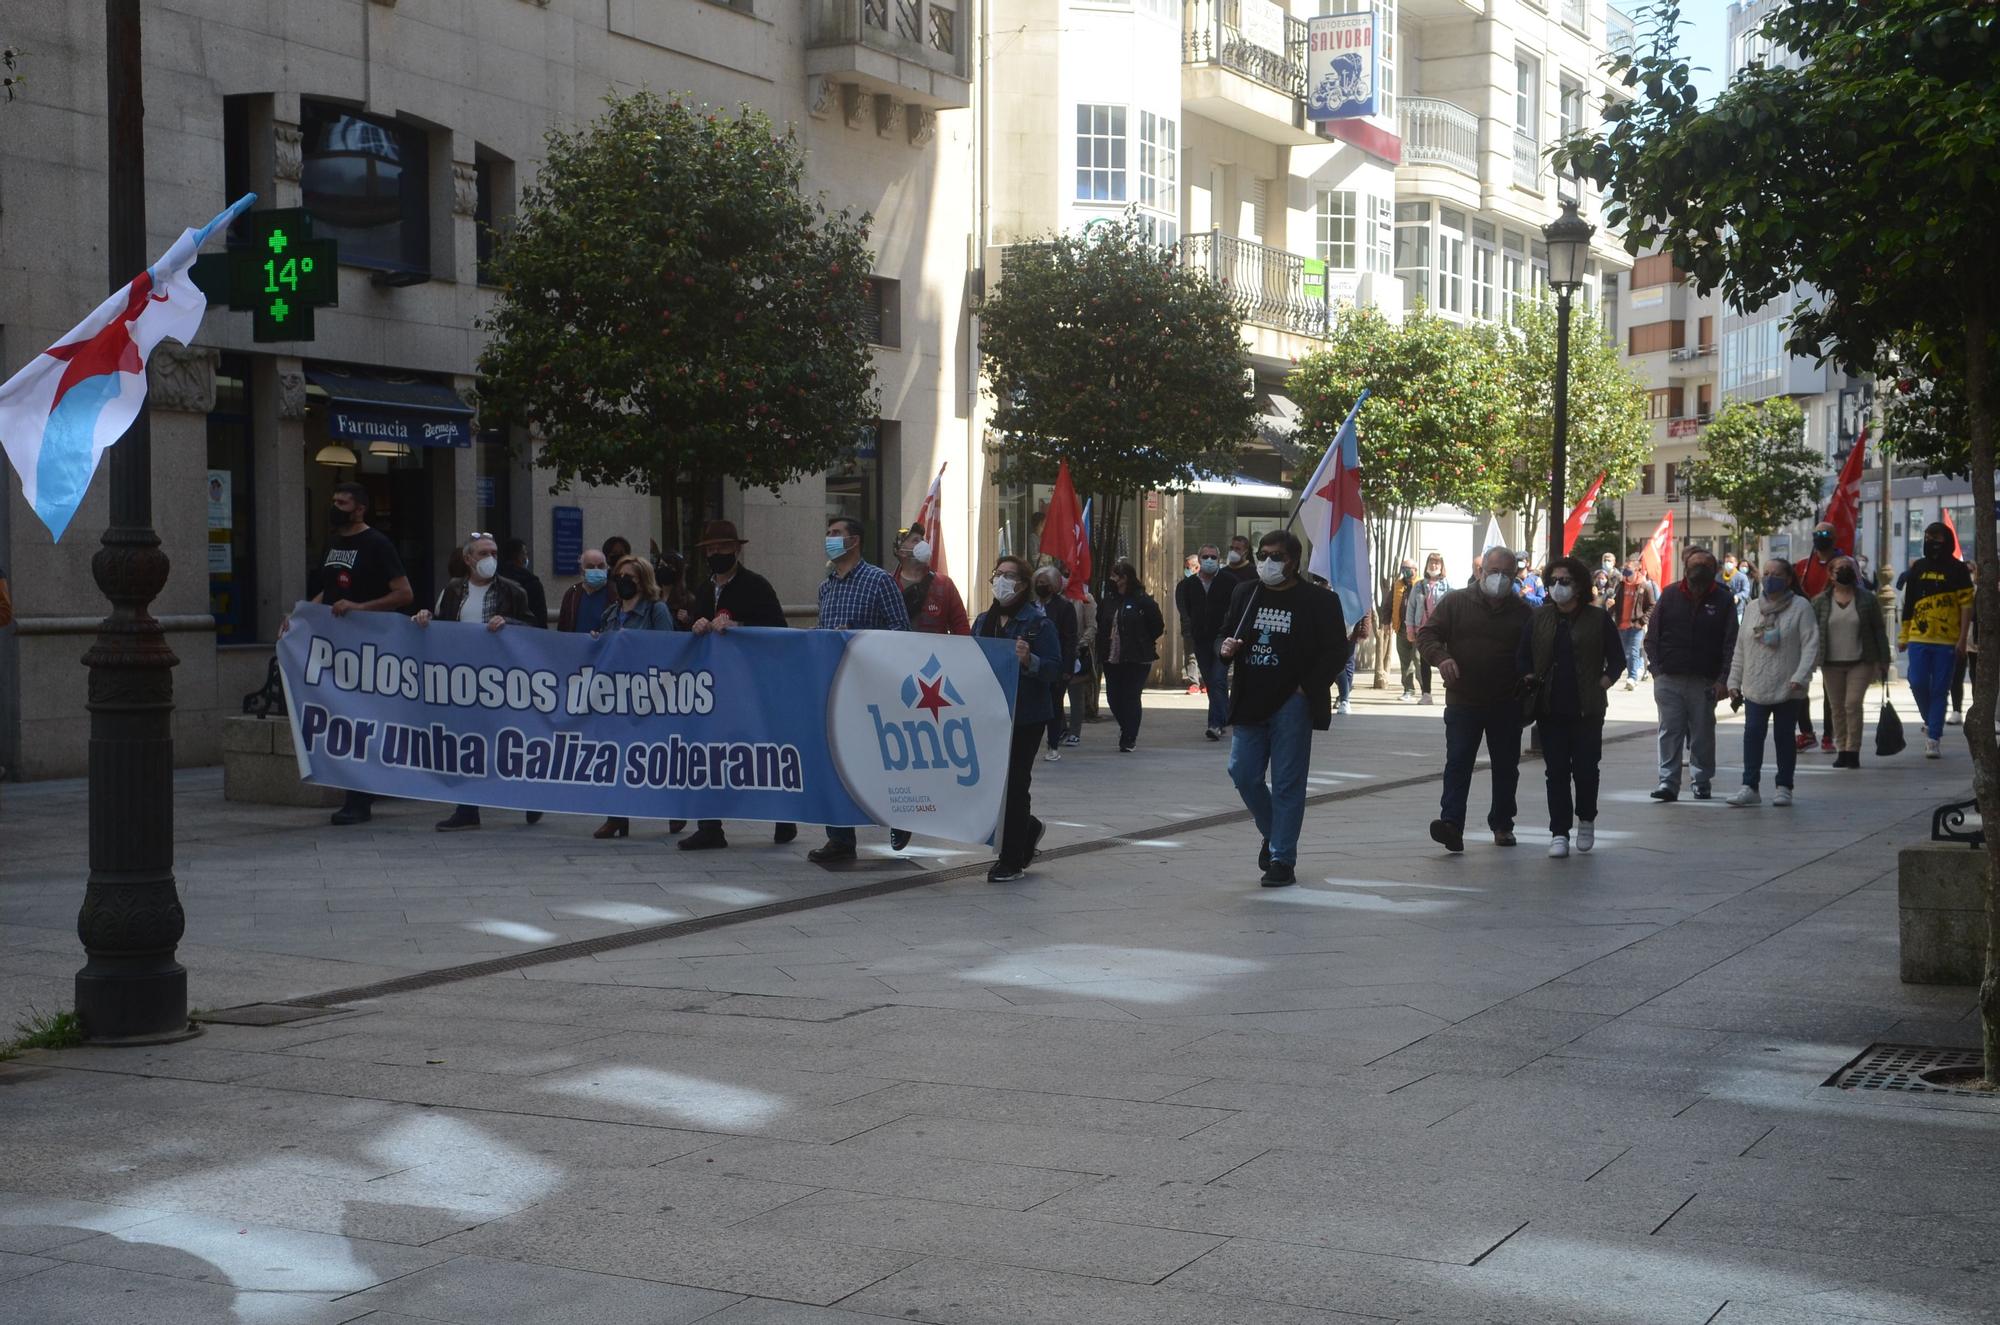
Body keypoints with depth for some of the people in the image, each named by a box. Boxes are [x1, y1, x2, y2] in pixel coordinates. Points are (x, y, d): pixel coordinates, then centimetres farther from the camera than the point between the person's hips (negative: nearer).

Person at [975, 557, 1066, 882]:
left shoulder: (1039, 623, -7)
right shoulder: (984, 621, 12)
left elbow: (1055, 669, -12)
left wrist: (1029, 660, -30)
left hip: (1025, 719, -6)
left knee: (1013, 785, -2)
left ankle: (1011, 861, 9)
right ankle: (1028, 829, 33)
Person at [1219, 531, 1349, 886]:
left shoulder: (1318, 600, -3)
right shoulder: (1244, 594, 11)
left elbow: (1336, 651, -3)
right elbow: (1224, 635, 18)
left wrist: (1306, 687, -10)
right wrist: (1224, 647, -6)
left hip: (1291, 703, -5)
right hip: (1250, 703, 5)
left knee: (1287, 784, -2)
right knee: (1242, 773, 4)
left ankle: (1282, 860, 4)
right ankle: (1273, 834, 30)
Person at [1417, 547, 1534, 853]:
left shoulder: (1523, 611, 5)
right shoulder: (1456, 602, 3)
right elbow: (1427, 634, 0)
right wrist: (1440, 657, -20)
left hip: (1507, 705, 2)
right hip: (1462, 702, -1)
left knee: (1506, 767, 11)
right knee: (1457, 764, -10)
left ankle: (1502, 824, 26)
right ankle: (1451, 825, -17)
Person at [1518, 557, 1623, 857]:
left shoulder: (1598, 619, 2)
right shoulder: (1539, 618, 9)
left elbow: (1617, 659, 6)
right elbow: (1522, 655, 12)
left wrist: (1603, 683, -8)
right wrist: (1528, 678, -6)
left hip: (1586, 709, -2)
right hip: (1551, 708, 2)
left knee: (1585, 769, 0)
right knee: (1556, 771, 1)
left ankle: (1586, 820, 25)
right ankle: (1559, 832, 6)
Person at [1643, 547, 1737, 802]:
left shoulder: (1723, 600, 1)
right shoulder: (1670, 595, 5)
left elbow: (1731, 645, 0)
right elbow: (1652, 638, 8)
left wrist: (1723, 680, -8)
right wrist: (1657, 671, -2)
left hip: (1704, 682, -1)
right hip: (1669, 680, 1)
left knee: (1702, 734, 8)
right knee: (1670, 732, -1)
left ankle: (1701, 781, 19)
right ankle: (1668, 782, 0)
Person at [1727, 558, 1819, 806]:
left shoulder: (1800, 607, -2)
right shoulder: (1753, 609, 13)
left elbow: (1811, 644, -9)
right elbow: (1740, 648, 16)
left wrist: (1800, 676, -19)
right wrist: (1734, 681, 12)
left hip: (1787, 688, -4)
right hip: (1755, 688, 4)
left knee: (1784, 736, 4)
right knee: (1752, 734, -4)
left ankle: (1784, 787, 13)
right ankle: (1749, 786, -4)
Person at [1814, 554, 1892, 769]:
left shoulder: (1867, 600, 2)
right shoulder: (1820, 602, 5)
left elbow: (1879, 630, 5)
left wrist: (1883, 660, 2)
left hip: (1860, 662, -2)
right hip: (1831, 664, 2)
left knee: (1853, 704, -11)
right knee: (1836, 708, 6)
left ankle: (1853, 749, -5)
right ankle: (1841, 749, 16)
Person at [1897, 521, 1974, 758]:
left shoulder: (1958, 569, 0)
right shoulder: (1917, 568, 10)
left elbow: (1967, 606, -2)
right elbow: (1907, 604, 14)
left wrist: (1962, 639, -8)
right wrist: (1903, 636, 12)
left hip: (1947, 641, -3)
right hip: (1919, 638, 3)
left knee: (1939, 690, 0)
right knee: (1918, 684, -5)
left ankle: (1934, 739, 3)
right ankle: (1930, 722, 22)